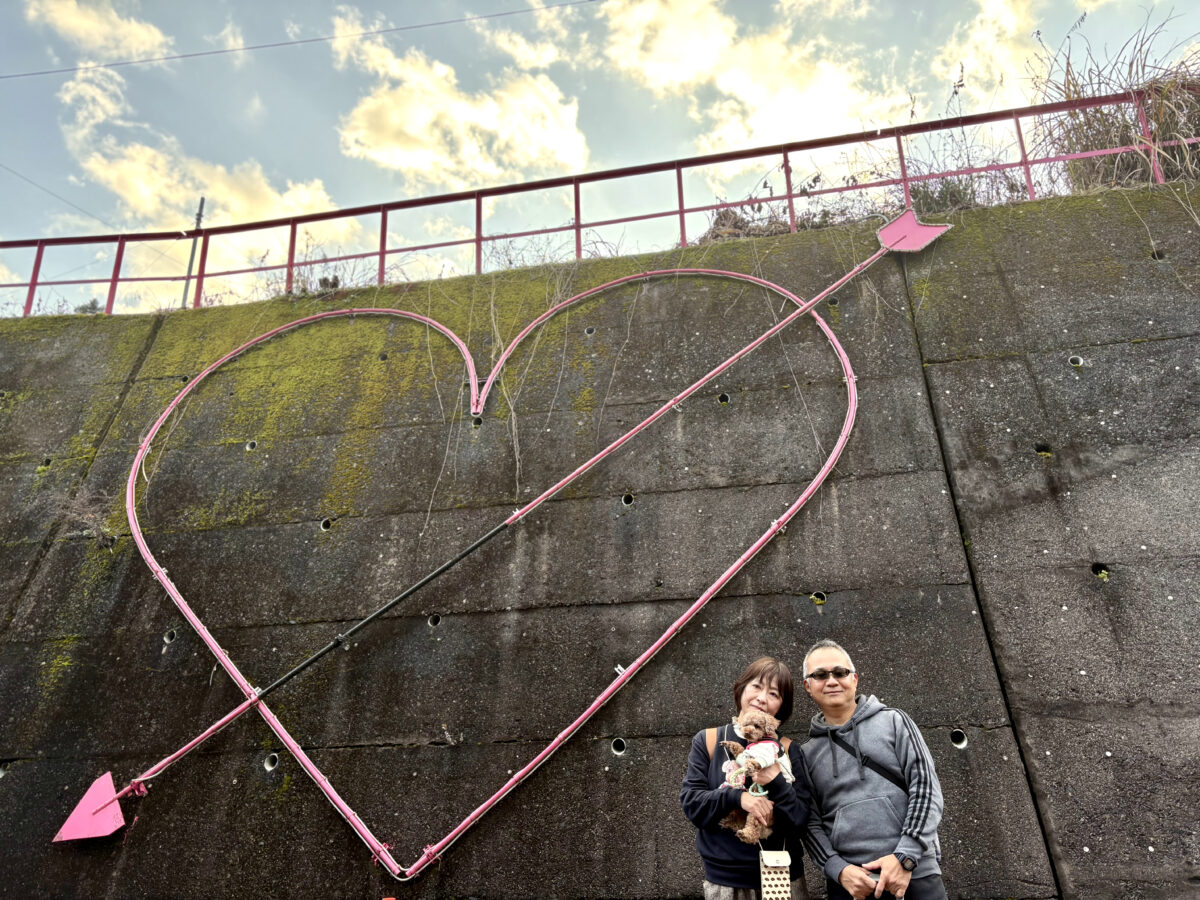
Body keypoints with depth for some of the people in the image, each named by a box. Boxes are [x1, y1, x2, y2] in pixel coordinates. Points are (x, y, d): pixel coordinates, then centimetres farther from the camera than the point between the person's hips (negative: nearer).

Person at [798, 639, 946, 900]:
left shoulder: (893, 722, 4)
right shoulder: (807, 753, 8)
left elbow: (926, 788, -2)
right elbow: (811, 823, 6)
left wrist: (905, 856, -11)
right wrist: (839, 870, -10)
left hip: (915, 873, -1)